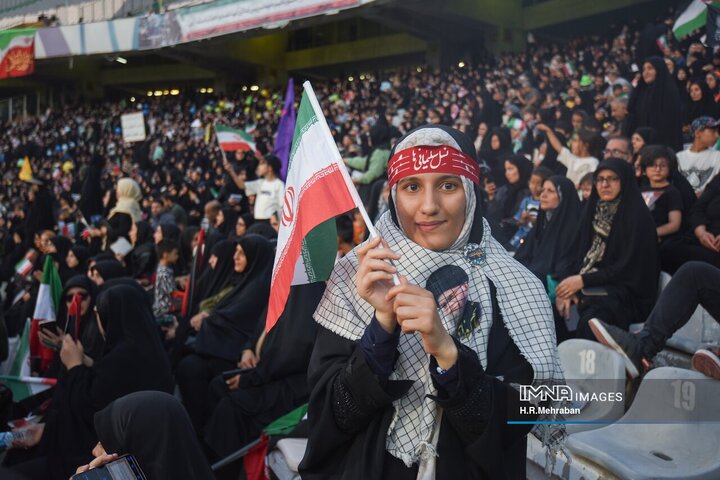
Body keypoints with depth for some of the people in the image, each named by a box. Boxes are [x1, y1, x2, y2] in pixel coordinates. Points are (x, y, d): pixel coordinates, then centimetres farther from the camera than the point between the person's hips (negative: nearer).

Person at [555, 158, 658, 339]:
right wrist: (570, 286, -10)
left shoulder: (637, 216, -6)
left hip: (627, 293, -6)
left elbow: (628, 267, -12)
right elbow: (580, 256, 9)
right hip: (593, 287, 6)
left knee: (590, 320, -35)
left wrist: (583, 280, -15)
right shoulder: (594, 210, 13)